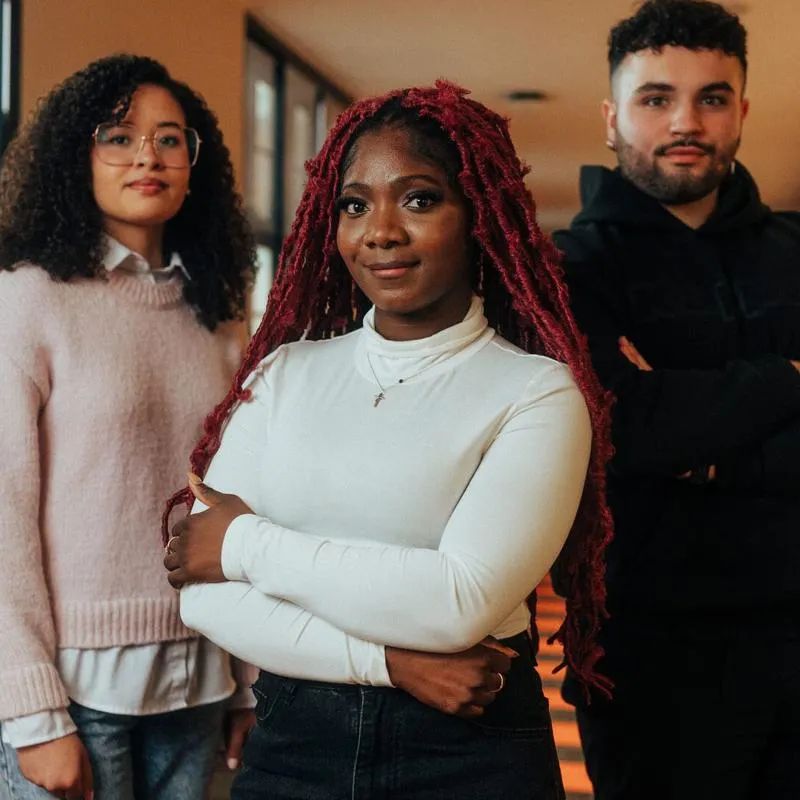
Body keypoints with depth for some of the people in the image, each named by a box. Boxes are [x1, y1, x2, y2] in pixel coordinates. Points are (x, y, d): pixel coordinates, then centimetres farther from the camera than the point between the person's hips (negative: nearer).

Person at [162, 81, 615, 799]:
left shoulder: (539, 392, -8)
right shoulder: (284, 373, 2)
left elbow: (462, 601, -21)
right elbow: (205, 595, -5)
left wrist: (249, 544, -12)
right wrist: (388, 661, -16)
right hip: (288, 742, 3)